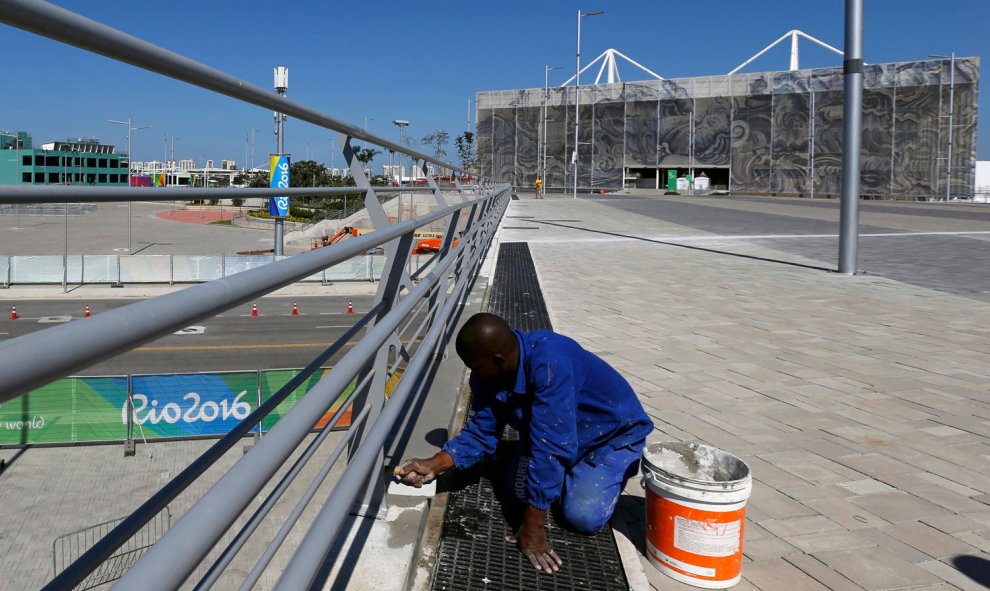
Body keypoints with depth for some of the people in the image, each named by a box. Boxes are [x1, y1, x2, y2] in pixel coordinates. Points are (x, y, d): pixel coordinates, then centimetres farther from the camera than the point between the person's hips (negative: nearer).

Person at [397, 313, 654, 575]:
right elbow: (481, 433, -8)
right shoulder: (487, 374, -18)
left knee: (583, 516, -19)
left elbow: (550, 446, -42)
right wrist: (433, 465, -23)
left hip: (614, 433, -6)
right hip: (554, 431, 7)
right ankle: (575, 469, 19)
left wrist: (533, 526, -38)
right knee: (520, 489, -8)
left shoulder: (550, 364, -42)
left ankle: (613, 470, 11)